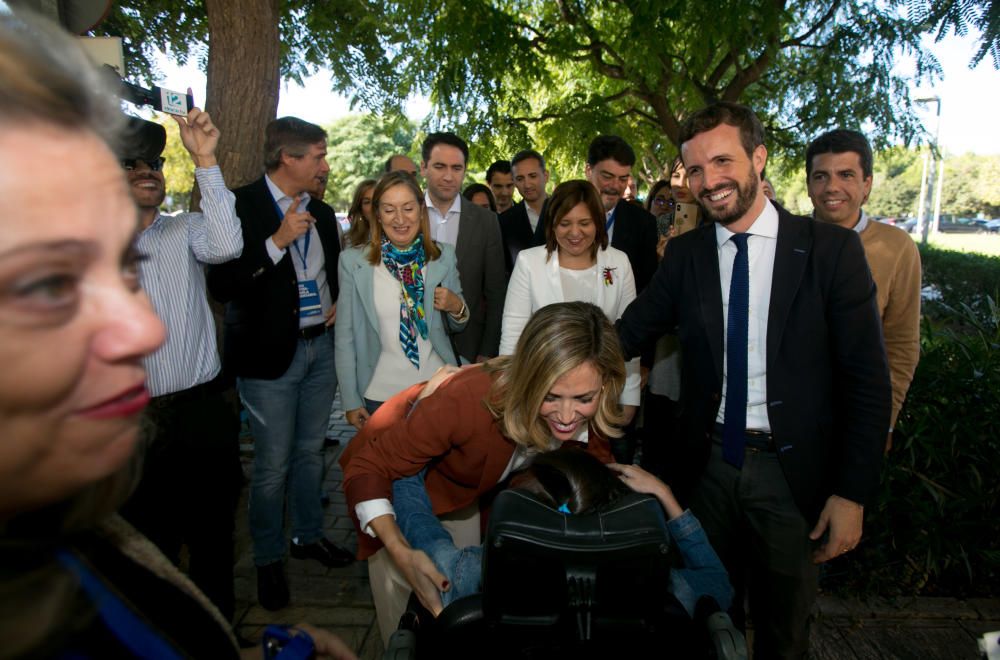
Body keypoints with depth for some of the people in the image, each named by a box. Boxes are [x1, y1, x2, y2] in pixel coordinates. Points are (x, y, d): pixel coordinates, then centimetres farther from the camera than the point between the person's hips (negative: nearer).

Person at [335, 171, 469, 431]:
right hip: (380, 395, -1)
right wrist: (351, 401, -2)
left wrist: (458, 309, -12)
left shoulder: (444, 256, -1)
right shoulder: (353, 261, -6)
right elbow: (345, 337, -2)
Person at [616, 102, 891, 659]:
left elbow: (868, 379, -8)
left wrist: (852, 493, -10)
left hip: (793, 471, -2)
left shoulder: (832, 249, -9)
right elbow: (627, 335, -2)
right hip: (709, 463, 2)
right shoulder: (685, 254, 0)